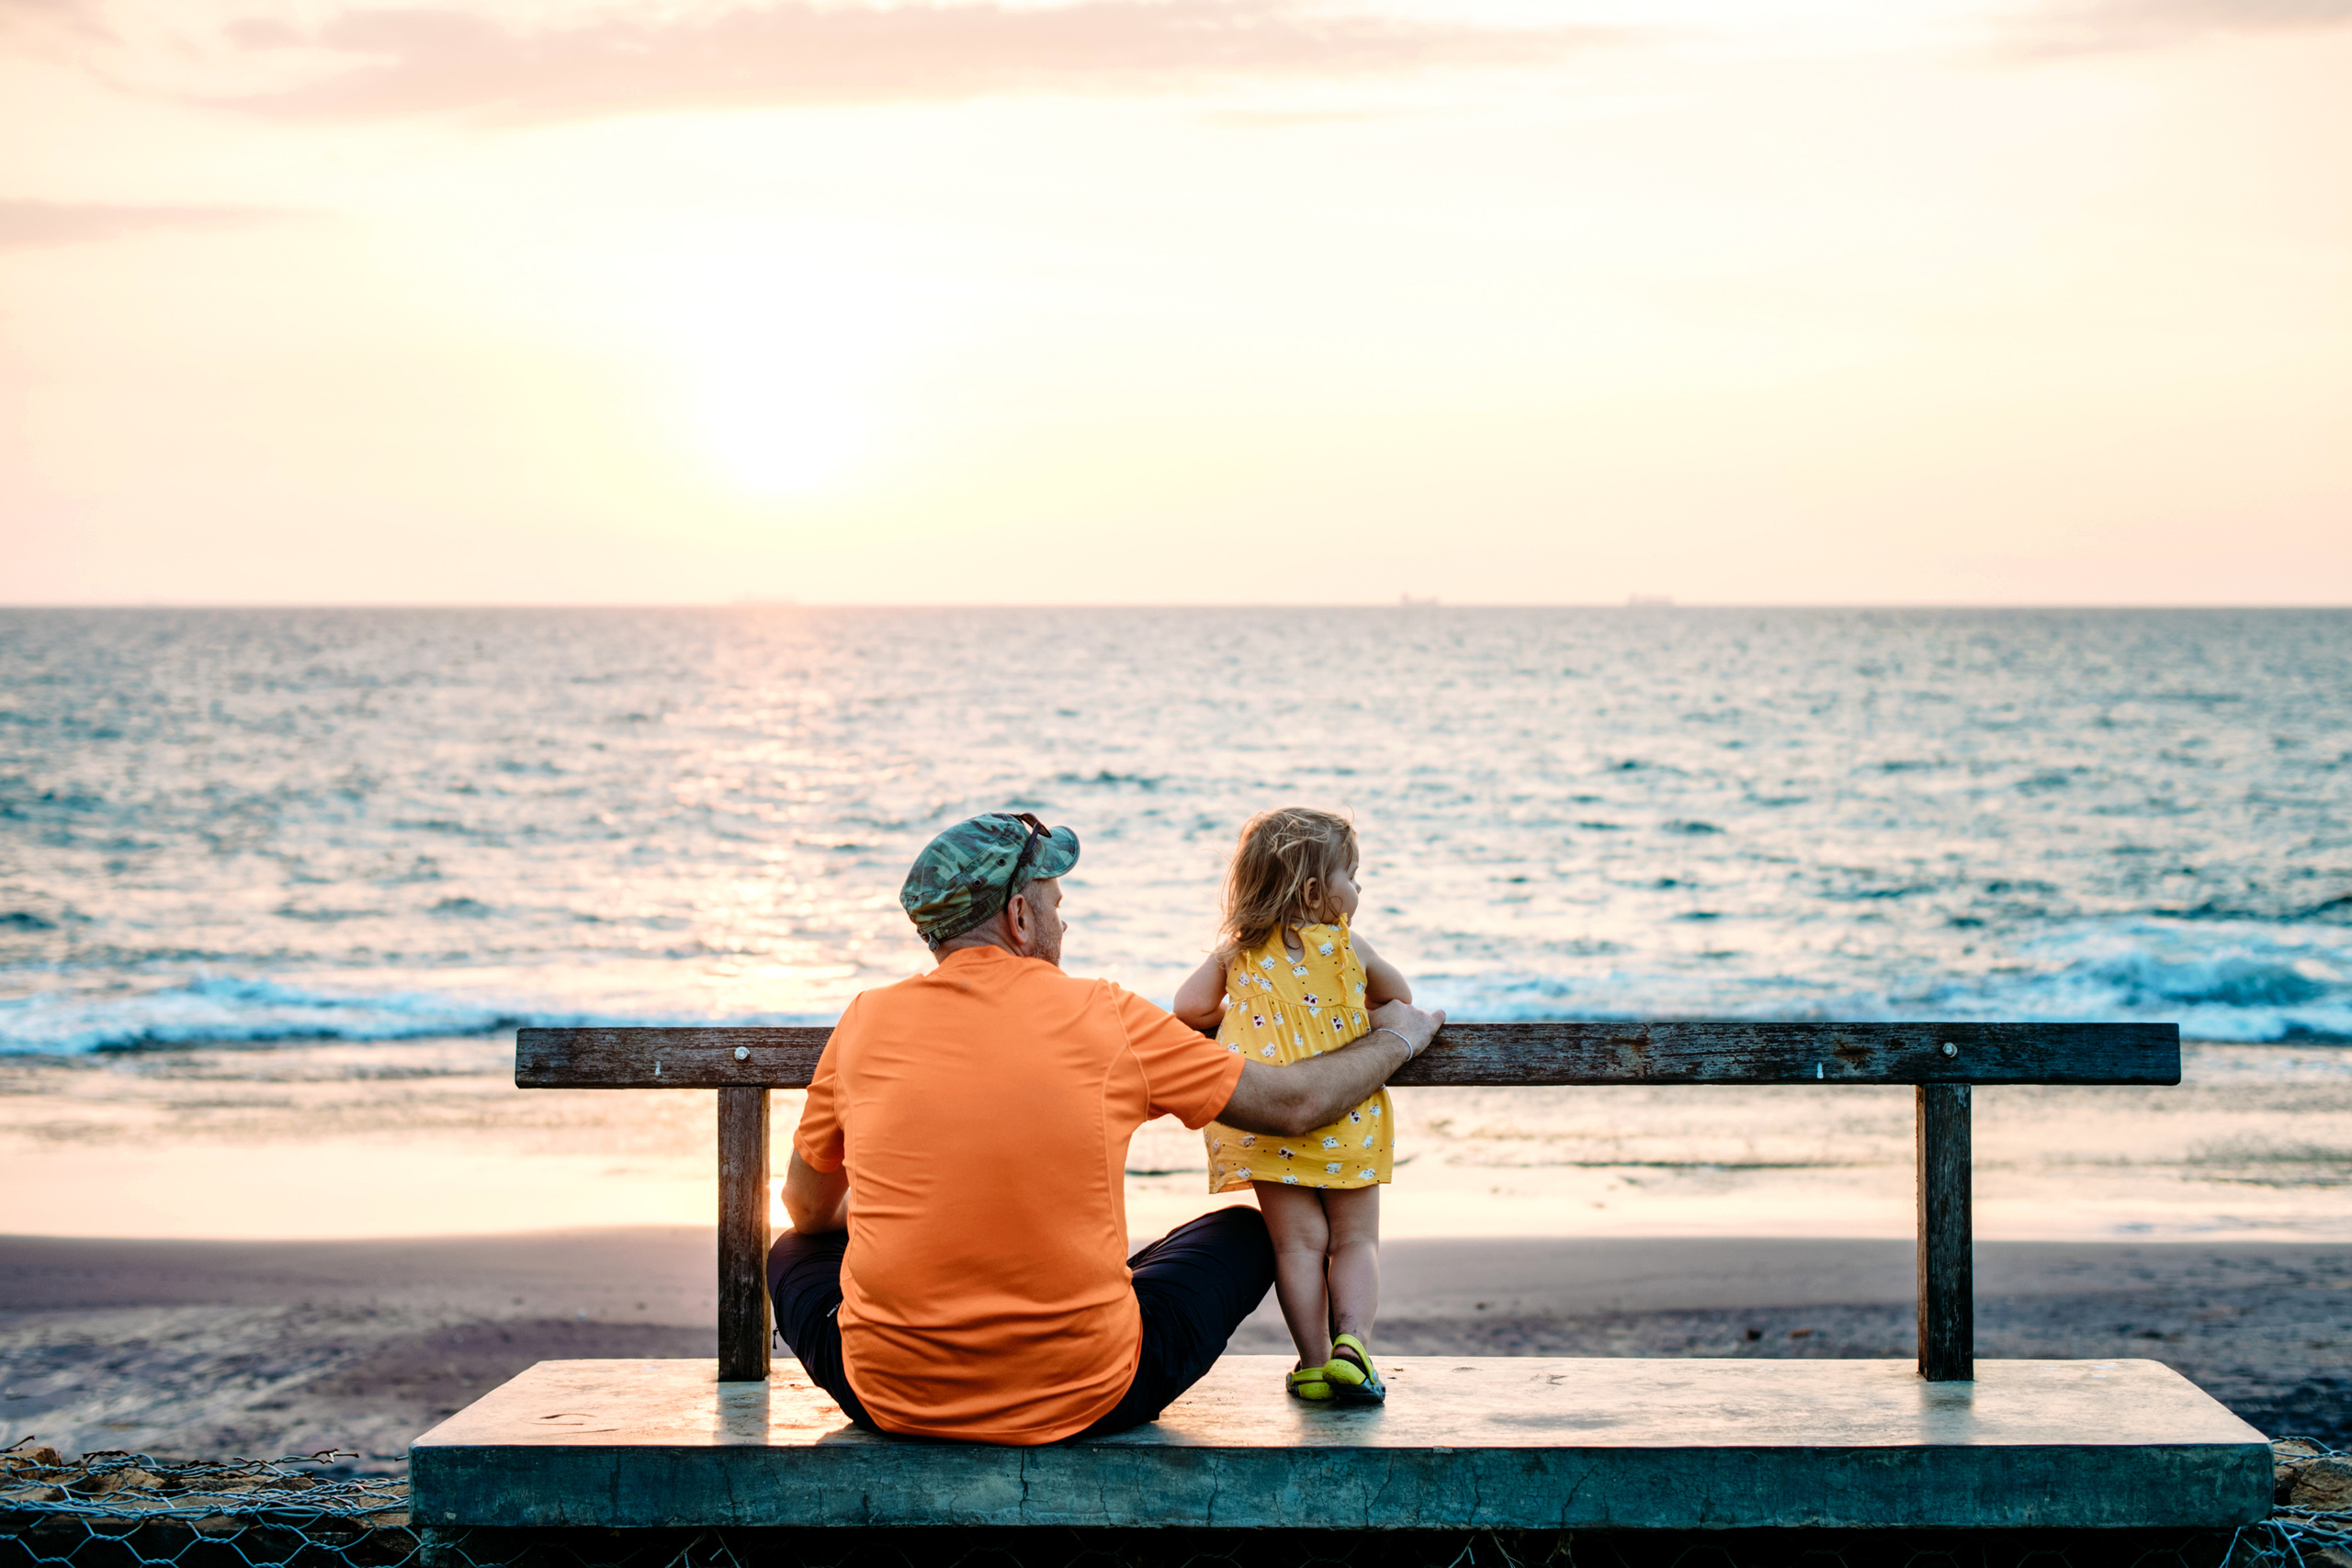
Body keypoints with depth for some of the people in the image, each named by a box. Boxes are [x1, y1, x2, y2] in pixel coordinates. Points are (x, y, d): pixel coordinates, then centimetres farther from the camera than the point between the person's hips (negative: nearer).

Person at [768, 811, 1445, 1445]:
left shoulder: (867, 1021, 1)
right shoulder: (1105, 1017, -3)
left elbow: (807, 1209, 17)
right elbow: (1294, 1104, 8)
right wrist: (1394, 1037, 28)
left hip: (894, 1400, 2)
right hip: (1082, 1401, -2)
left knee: (796, 1253, 32)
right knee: (1244, 1234, 22)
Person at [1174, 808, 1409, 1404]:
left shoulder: (1237, 953, 8)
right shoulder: (1348, 946, 5)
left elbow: (1187, 1007, 8)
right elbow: (1399, 997, 20)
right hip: (1347, 1122, -1)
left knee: (1299, 1241, 5)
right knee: (1356, 1239, 7)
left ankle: (1314, 1363, 3)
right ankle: (1351, 1340, -11)